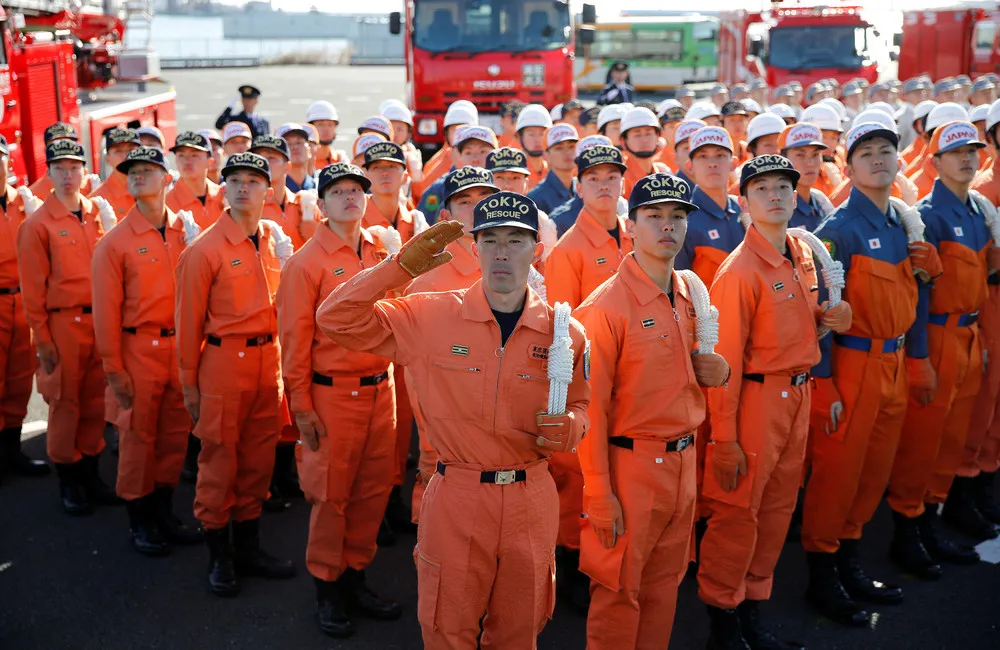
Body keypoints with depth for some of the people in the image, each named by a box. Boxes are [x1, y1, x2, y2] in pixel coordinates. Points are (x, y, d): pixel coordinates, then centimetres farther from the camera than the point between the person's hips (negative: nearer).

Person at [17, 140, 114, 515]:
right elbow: (32, 288, -7)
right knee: (65, 403, 5)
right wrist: (42, 340, -8)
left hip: (100, 321, 4)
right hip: (63, 324, -4)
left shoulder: (97, 215, 7)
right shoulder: (37, 224, -6)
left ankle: (92, 473, 25)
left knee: (94, 400, 12)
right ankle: (68, 480, 19)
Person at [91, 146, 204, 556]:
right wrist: (113, 369, -7)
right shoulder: (115, 242, -6)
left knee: (176, 432, 12)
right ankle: (139, 520, 20)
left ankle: (163, 510, 27)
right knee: (138, 434, 6)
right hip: (139, 349, -3)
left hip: (181, 346, 4)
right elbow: (107, 310, -6)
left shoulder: (185, 232, 4)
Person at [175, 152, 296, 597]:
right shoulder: (204, 250, -10)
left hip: (268, 361, 5)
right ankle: (219, 556, 20)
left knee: (259, 459, 13)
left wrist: (280, 361, 9)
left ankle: (249, 547, 28)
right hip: (224, 361, -5)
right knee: (219, 461, 5)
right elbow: (189, 321, -6)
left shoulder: (273, 241, 7)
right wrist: (189, 384, -3)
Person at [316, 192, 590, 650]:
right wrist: (403, 266, -16)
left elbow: (579, 406, 12)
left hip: (531, 503, 2)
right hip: (455, 498, -1)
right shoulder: (430, 317, -8)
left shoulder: (566, 333, -2)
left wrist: (566, 428, -11)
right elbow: (336, 319, -7)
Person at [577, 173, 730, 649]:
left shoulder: (692, 293, 7)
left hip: (683, 462, 7)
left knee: (665, 584, 18)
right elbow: (591, 407, -16)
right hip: (631, 465, -7)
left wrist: (718, 372, -2)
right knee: (619, 591, 6)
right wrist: (599, 494, -16)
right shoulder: (606, 306, -15)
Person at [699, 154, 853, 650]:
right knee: (737, 513, 3)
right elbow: (726, 360, -17)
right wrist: (724, 437, -16)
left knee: (777, 509, 15)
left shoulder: (804, 254, 7)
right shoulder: (739, 271, -17)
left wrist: (831, 318, -1)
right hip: (756, 400, -8)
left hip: (797, 396, 8)